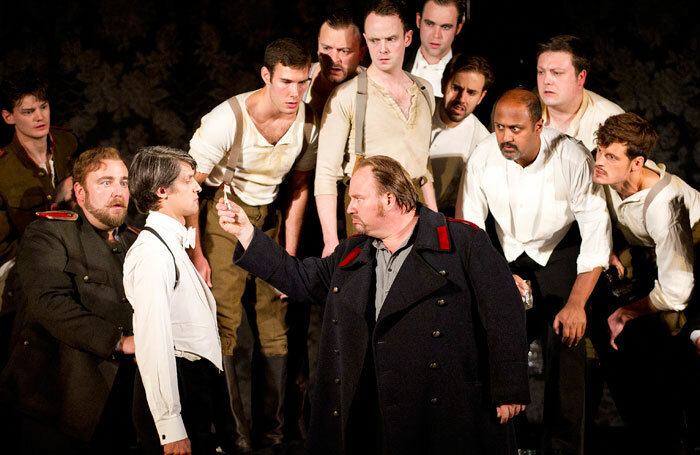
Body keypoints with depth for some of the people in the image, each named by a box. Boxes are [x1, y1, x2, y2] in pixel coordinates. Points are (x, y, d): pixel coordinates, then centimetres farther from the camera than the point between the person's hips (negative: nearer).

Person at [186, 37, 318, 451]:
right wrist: (195, 256, -16)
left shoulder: (309, 123, -8)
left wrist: (289, 254, 4)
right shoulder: (228, 119, -23)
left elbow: (299, 188, 7)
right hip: (224, 213, -4)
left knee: (276, 321, 3)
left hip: (271, 215, 4)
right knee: (224, 321, -10)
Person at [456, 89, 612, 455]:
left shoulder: (571, 158, -26)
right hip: (506, 253, 2)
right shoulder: (483, 158, -19)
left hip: (560, 250, -2)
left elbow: (597, 233, -19)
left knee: (564, 346, -15)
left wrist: (576, 304, -23)